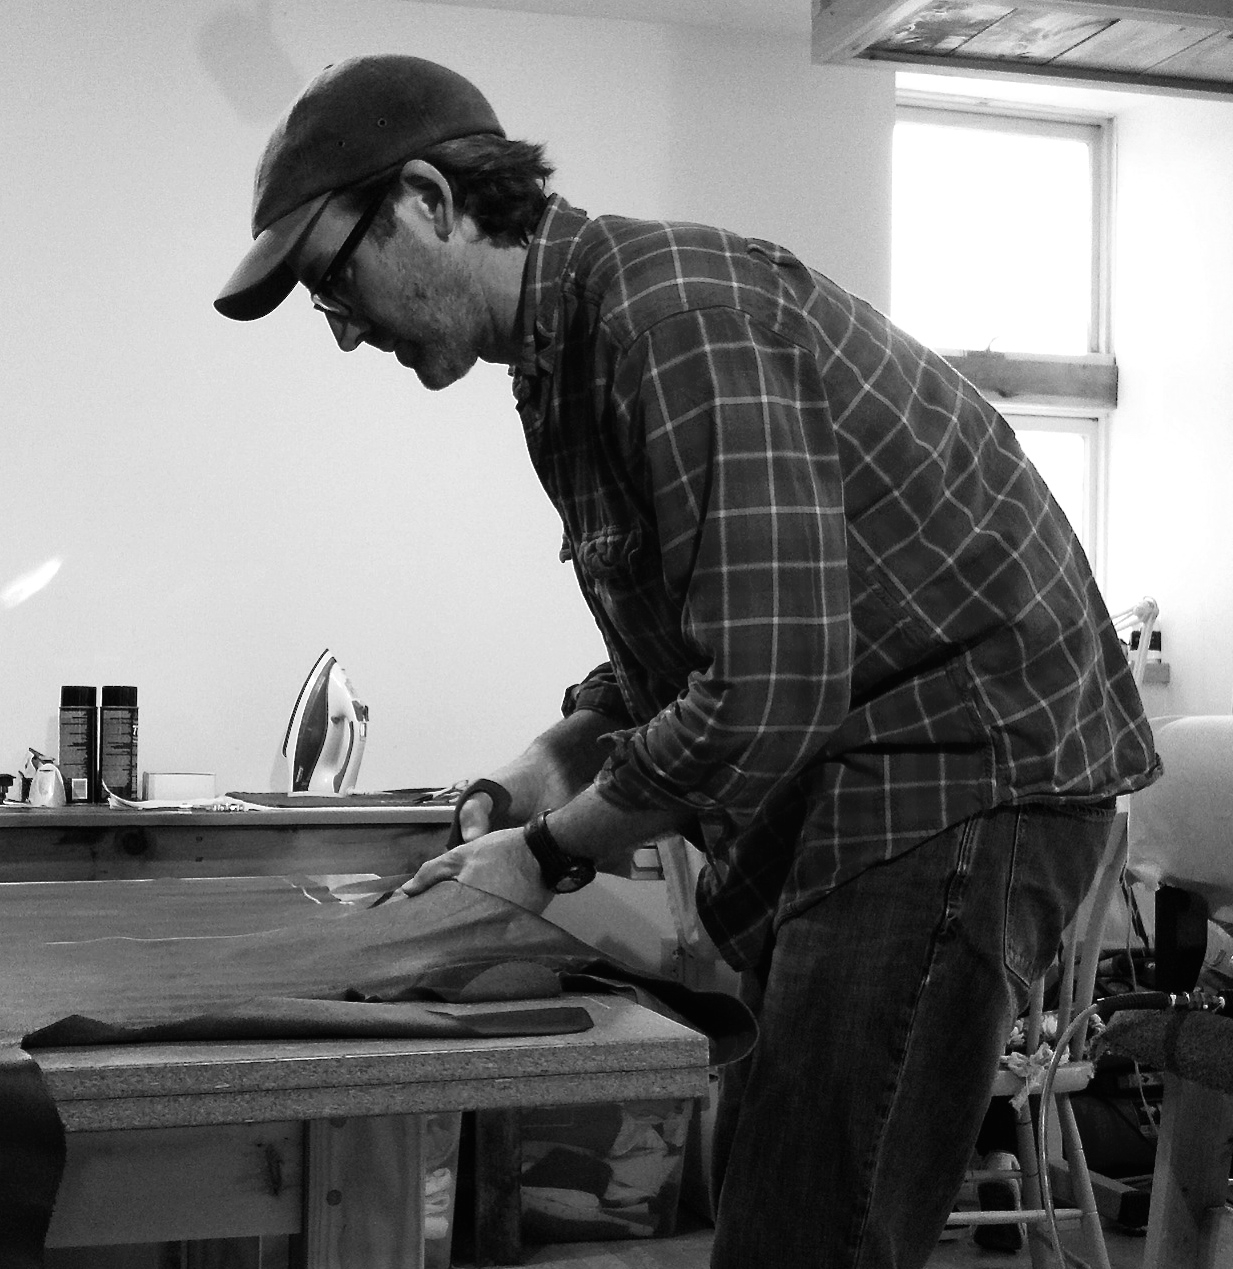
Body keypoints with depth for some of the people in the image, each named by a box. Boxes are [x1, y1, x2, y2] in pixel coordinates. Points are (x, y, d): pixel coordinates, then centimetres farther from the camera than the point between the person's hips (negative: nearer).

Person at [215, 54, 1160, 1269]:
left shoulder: (673, 309, -20)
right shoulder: (571, 350, 10)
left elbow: (764, 695, -26)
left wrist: (550, 855, -12)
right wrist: (546, 766, 2)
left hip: (966, 761, -10)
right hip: (843, 776, 10)